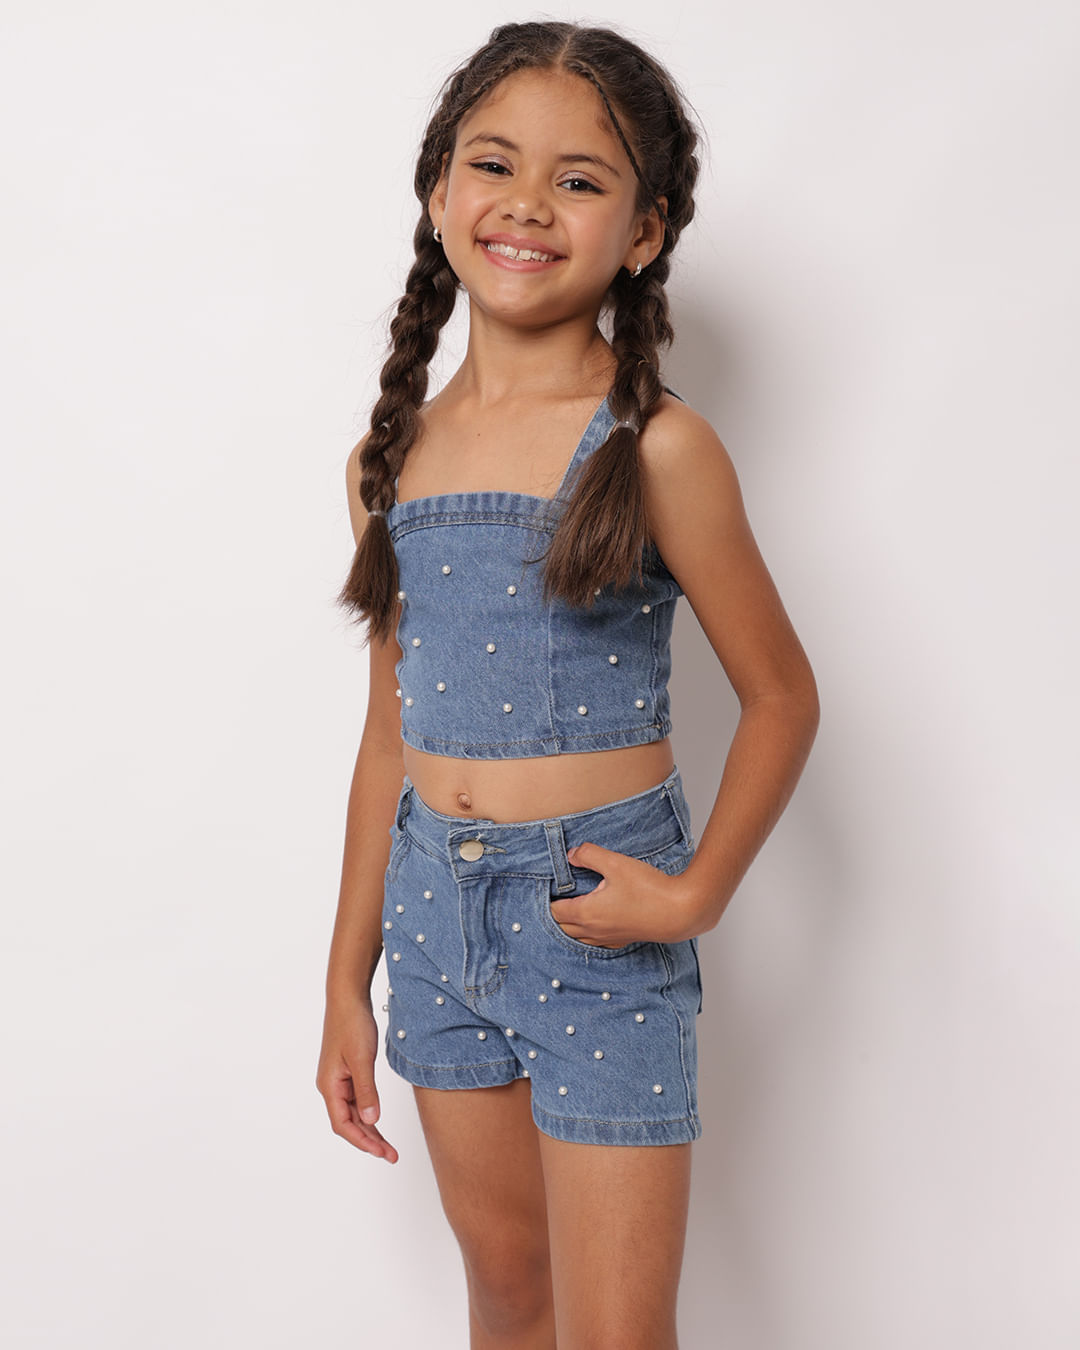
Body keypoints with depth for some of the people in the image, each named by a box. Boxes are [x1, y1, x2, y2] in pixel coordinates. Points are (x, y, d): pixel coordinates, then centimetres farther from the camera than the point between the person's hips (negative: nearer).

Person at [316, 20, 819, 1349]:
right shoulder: (393, 457, 3)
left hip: (597, 917, -5)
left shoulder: (654, 449, -12)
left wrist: (697, 896, -13)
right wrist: (349, 980, 11)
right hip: (436, 906, 5)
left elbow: (782, 698, -4)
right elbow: (393, 729, 9)